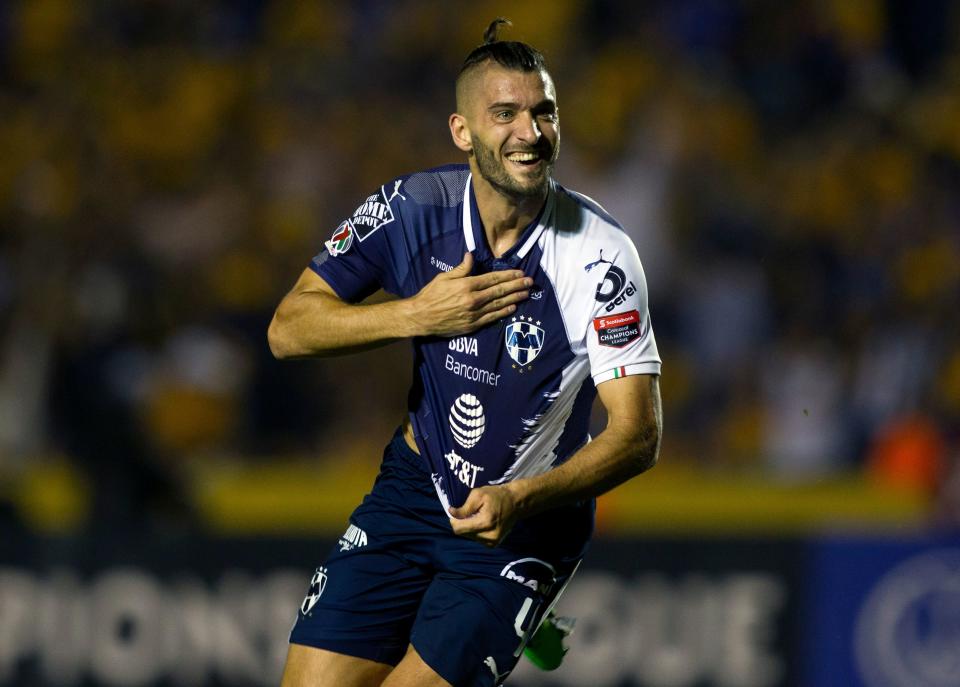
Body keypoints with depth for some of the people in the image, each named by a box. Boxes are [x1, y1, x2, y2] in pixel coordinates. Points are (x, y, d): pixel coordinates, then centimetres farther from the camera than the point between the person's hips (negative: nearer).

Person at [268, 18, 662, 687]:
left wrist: (520, 499, -35)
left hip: (528, 515, -3)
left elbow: (638, 433, -21)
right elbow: (289, 329, -5)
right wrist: (417, 315, -20)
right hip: (414, 483, 3)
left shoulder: (600, 255, -19)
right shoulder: (410, 208, -10)